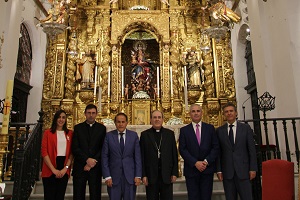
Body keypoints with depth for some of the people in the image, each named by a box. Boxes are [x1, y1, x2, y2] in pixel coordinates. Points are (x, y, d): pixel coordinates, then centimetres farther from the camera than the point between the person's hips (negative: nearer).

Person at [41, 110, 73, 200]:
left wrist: (66, 168, -7)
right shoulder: (48, 132, 2)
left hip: (64, 170, 2)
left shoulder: (70, 133, 9)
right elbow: (44, 152, -4)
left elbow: (71, 152, 5)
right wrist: (53, 169, -10)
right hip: (50, 170, -2)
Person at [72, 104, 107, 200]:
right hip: (80, 167, 0)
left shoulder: (102, 128, 5)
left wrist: (93, 162, -9)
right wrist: (87, 159, -12)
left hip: (96, 167, 0)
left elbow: (103, 148, -1)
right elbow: (75, 148, -2)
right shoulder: (78, 128, 6)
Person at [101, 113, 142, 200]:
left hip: (130, 176, 1)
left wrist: (138, 175, -4)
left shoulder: (134, 135, 1)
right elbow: (104, 157, -1)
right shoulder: (109, 136, -1)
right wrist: (107, 176, -6)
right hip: (114, 176, 0)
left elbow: (137, 157, 1)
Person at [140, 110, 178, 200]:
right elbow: (142, 156, 0)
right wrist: (143, 175, -4)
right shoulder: (144, 134, 2)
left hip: (167, 175, 1)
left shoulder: (170, 133, 5)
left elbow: (174, 154, 5)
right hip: (151, 175, -1)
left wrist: (174, 173, 0)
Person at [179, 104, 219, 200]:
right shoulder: (184, 130, 4)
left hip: (207, 169, 1)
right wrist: (195, 163, -12)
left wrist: (206, 161, -9)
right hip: (191, 170, -1)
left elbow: (216, 147, 3)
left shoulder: (210, 128, 7)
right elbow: (182, 150, -3)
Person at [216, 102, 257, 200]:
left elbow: (252, 149, 3)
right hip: (227, 172, 1)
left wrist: (253, 169, -2)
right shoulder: (219, 131, 5)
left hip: (243, 170, -1)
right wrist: (218, 170, -1)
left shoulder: (246, 128, 4)